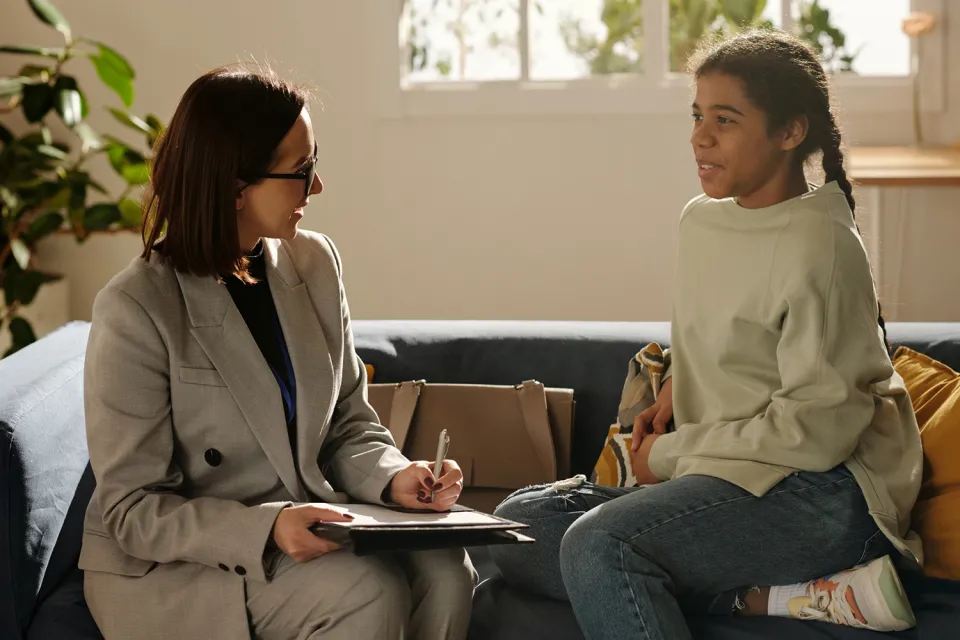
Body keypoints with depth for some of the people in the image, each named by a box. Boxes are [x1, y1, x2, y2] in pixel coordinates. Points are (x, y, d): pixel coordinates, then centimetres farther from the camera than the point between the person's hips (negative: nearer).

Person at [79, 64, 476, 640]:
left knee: (443, 569, -21)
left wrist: (392, 477, -11)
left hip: (305, 525, 6)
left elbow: (349, 424, 11)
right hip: (168, 569, -6)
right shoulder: (136, 311, -16)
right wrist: (266, 528, -30)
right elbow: (134, 510, -15)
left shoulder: (313, 262, 3)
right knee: (367, 592, -29)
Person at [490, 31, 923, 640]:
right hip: (729, 476, 10)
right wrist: (679, 386, 9)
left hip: (825, 492, -10)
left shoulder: (819, 246, -14)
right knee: (518, 523, -7)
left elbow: (817, 429, -17)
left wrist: (671, 454, -8)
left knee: (598, 541, -30)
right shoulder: (701, 221, 12)